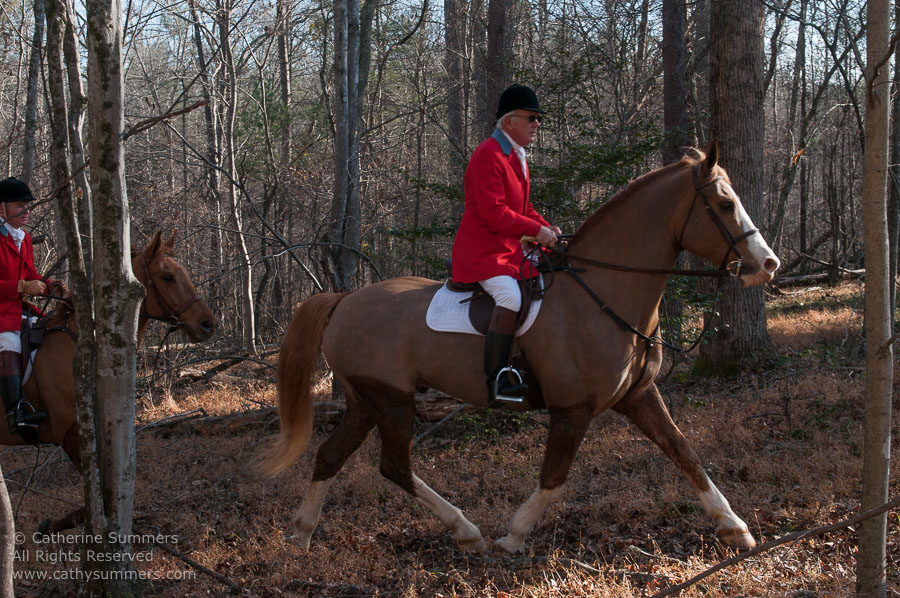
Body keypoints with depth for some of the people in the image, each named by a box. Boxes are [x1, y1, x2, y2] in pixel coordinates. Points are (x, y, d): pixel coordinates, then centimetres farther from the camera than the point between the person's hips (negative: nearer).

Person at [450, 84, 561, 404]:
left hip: (511, 251, 11)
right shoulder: (489, 156, -15)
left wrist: (546, 227, 6)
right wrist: (536, 230, -20)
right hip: (482, 250, -11)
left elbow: (523, 207, 24)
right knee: (510, 296, -32)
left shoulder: (517, 157, 18)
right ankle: (495, 380, -34)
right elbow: (494, 213, -23)